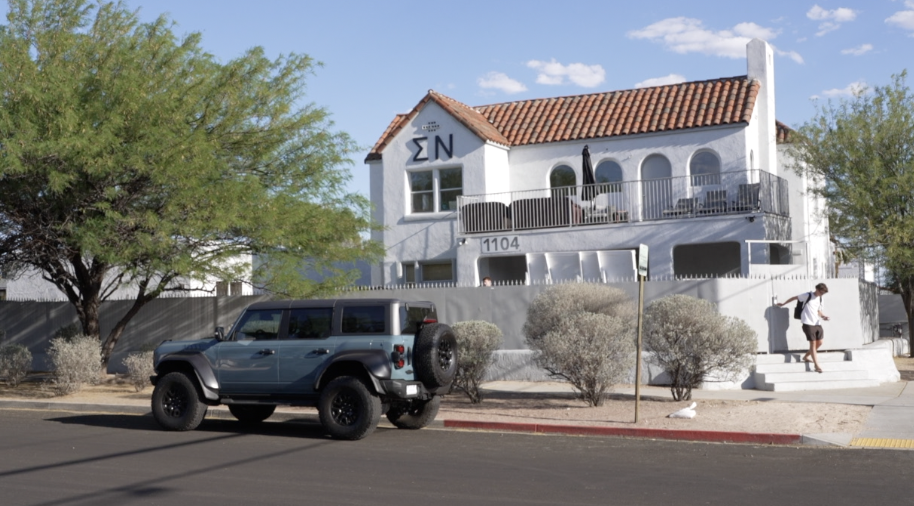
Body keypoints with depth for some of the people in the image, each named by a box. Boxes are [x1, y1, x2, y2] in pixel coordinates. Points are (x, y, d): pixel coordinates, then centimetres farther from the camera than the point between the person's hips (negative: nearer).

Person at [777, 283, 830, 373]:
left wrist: (823, 316, -1)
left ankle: (806, 356, 28)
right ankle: (816, 366, -6)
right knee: (813, 343, -7)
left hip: (817, 323, 7)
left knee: (819, 343, 6)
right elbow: (794, 298, 2)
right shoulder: (807, 295, -7)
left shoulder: (820, 299, 12)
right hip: (808, 323, -7)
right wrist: (783, 304, 8)